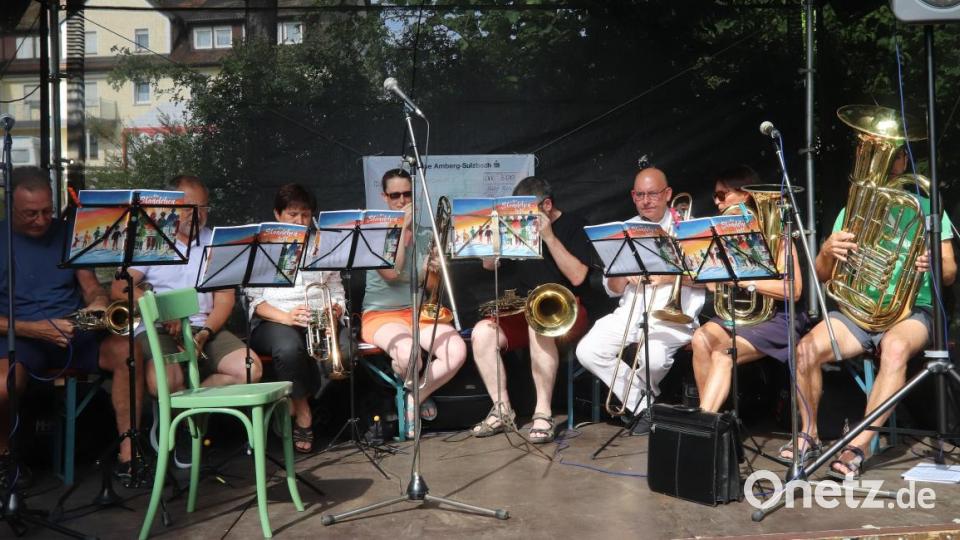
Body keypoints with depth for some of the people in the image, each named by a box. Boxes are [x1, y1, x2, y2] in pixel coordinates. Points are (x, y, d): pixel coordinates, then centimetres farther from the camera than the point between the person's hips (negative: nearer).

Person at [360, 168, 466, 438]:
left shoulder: (425, 235, 10)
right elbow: (392, 273, -17)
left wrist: (432, 271, -15)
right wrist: (402, 227, -14)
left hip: (419, 312, 4)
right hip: (380, 315, -3)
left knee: (457, 351, -27)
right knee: (408, 355, -36)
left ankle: (415, 397, -3)